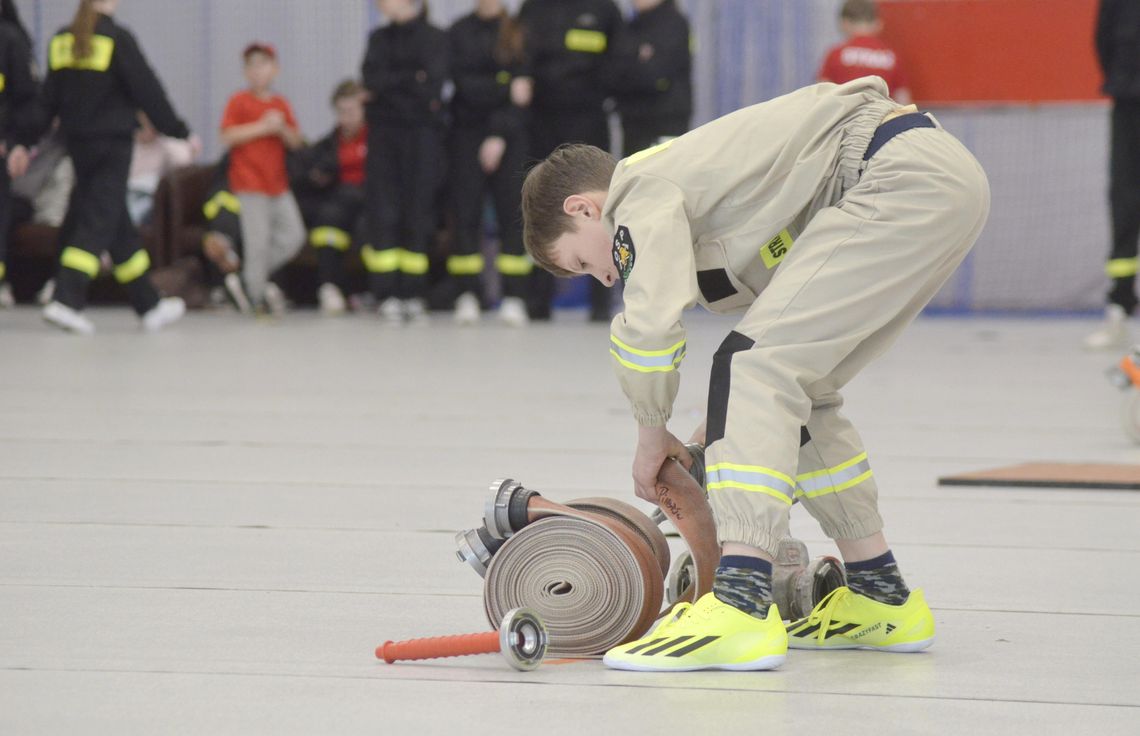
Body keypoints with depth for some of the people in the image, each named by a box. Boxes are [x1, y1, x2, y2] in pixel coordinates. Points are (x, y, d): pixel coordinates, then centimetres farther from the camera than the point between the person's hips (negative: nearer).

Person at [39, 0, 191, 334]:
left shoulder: (62, 40, 4)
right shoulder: (117, 38, -12)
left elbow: (49, 97, 6)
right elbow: (147, 90, -10)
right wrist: (179, 131, -2)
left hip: (77, 141, 6)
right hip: (113, 143, -6)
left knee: (118, 224, 13)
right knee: (99, 222, -7)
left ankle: (150, 305, 21)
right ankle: (65, 300, -21)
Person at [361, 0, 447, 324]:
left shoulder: (434, 38, 2)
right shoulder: (379, 38, 15)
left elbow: (431, 85, -10)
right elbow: (372, 79, 0)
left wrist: (386, 85, -4)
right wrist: (411, 80, -7)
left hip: (422, 133, -3)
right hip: (383, 131, 3)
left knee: (418, 211, -5)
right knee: (383, 212, -7)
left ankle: (414, 294, 0)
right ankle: (388, 294, -9)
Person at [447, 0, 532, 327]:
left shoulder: (518, 31, 2)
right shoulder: (459, 32, 5)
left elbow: (524, 87, -4)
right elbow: (464, 82, -6)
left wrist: (500, 135, -11)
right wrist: (506, 90, -16)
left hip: (510, 133, -1)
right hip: (467, 131, 1)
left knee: (512, 211, -6)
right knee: (466, 211, -4)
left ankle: (514, 297, -6)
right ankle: (467, 296, -1)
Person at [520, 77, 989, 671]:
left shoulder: (641, 189, -3)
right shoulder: (683, 173, 26)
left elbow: (651, 322, -17)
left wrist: (652, 436, 0)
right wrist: (722, 428, 26)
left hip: (901, 177, -11)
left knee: (758, 364, -16)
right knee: (797, 392, 18)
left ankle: (740, 606, -28)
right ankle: (879, 598, 27)